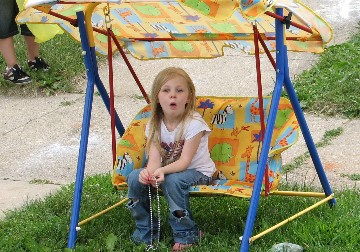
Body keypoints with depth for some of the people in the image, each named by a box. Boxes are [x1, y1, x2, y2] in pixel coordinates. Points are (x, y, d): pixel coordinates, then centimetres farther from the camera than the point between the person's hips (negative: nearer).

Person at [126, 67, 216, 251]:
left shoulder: (193, 123, -21)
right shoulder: (155, 125, -6)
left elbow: (184, 160, -25)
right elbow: (154, 158, -16)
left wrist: (163, 171, -44)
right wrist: (149, 171, -41)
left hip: (197, 172, -5)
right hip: (165, 170, 5)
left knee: (172, 180, -36)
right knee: (135, 177, -17)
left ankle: (186, 234, -16)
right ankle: (145, 231, 1)